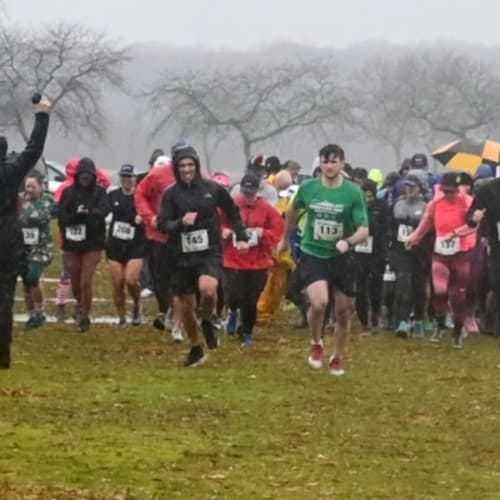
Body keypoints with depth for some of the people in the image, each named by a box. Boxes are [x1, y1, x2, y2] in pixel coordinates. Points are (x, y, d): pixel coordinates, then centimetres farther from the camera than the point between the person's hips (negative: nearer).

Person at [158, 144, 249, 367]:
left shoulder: (212, 188, -1)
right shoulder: (171, 194, -1)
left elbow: (232, 212, 14)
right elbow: (162, 225, -5)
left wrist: (241, 237, 13)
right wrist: (181, 223, -23)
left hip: (210, 252, -2)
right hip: (182, 256, 2)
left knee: (208, 289, -31)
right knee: (186, 307, 8)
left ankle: (207, 322, 1)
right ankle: (196, 350, 30)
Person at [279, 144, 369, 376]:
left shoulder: (353, 192, -10)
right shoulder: (308, 188, -4)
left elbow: (364, 230, -13)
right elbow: (293, 211, 17)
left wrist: (348, 241, -33)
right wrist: (286, 239, 27)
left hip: (341, 258, 0)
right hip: (312, 255, 0)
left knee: (343, 311, 8)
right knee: (319, 302, -22)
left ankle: (337, 357, 31)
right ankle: (316, 344, 8)